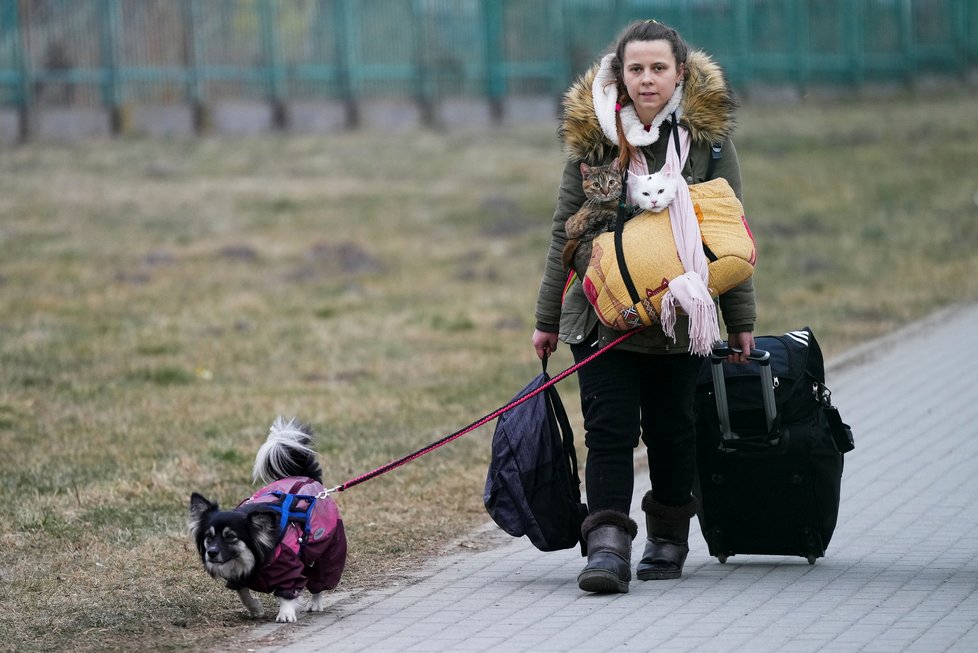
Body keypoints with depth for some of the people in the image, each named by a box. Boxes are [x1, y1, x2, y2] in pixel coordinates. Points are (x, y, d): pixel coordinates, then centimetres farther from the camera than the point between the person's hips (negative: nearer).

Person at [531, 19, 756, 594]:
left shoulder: (707, 135, 1)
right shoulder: (592, 136, 2)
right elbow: (565, 232, 8)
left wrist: (741, 320, 4)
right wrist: (548, 320, 9)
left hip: (680, 315, 0)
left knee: (672, 428, 9)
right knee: (609, 428, -9)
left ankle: (669, 536, 27)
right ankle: (608, 546, -12)